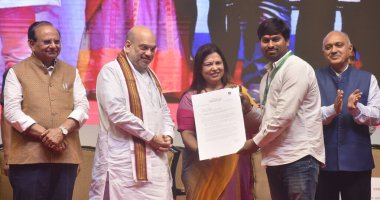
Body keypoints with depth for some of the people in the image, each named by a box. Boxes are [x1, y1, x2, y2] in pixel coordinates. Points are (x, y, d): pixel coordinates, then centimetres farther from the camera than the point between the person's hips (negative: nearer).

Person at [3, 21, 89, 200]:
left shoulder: (71, 72, 14)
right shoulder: (17, 72, 3)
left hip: (66, 155, 3)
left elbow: (82, 106, 5)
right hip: (28, 157, -3)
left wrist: (61, 130, -14)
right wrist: (45, 134, -15)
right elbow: (12, 111, -6)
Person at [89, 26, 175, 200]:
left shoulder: (151, 75, 20)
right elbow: (117, 112, -18)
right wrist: (151, 137, -12)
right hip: (124, 161, -7)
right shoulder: (111, 71, -7)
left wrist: (168, 135, 1)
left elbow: (164, 110, 23)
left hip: (155, 159, 8)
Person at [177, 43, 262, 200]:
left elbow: (257, 125, 3)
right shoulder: (190, 98, 2)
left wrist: (247, 104, -14)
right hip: (203, 168, -2)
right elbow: (186, 133, -4)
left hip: (235, 166, 2)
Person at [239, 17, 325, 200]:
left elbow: (284, 115, -18)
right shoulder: (269, 74, 17)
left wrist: (256, 142, -9)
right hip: (275, 157, 8)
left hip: (298, 157, -8)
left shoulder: (296, 68, -10)